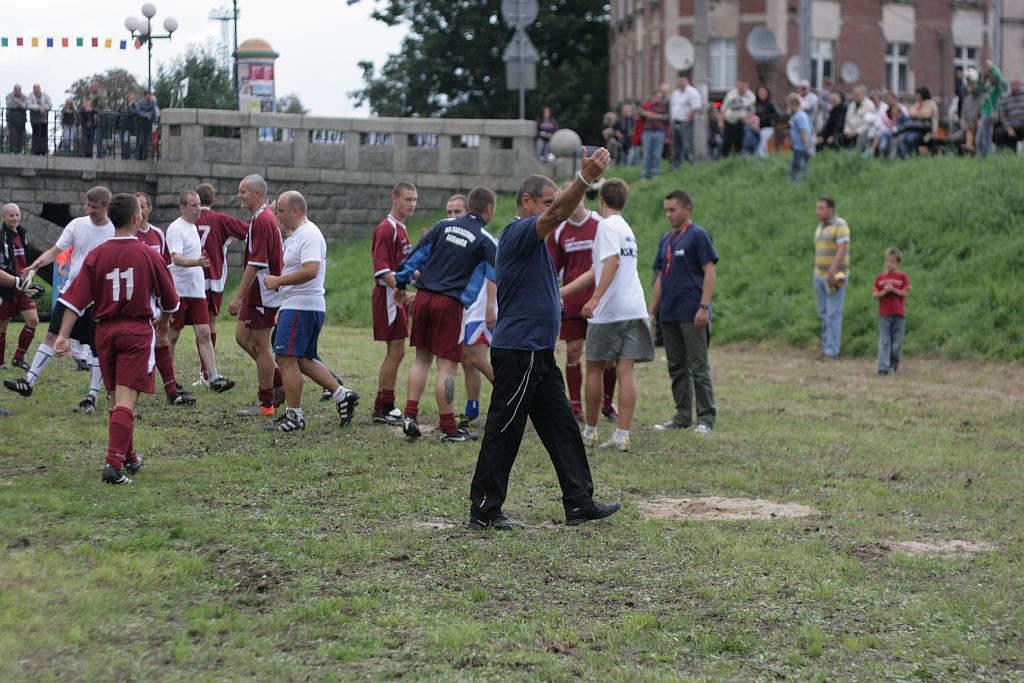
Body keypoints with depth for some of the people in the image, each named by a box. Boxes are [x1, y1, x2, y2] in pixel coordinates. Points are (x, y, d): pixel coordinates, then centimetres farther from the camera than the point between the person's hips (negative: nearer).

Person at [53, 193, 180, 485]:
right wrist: (162, 319, 26)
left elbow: (76, 299, -7)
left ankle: (129, 457, 30)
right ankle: (114, 464, -20)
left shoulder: (96, 255, -1)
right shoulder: (148, 255, -6)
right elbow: (170, 301, 5)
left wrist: (63, 335, -6)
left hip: (105, 329, 3)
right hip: (137, 331, -3)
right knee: (126, 400, -8)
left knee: (117, 397, 18)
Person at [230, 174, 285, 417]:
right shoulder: (267, 218, 14)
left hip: (262, 294, -10)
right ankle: (279, 381, 18)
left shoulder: (261, 221, -18)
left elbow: (256, 263, -23)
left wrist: (239, 297, -21)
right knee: (242, 337, 14)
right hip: (257, 294, 10)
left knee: (260, 345, -3)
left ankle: (265, 403, 3)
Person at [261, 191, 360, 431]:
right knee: (303, 359, 15)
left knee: (287, 358, -8)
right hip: (297, 306, 11)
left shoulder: (308, 235, -15)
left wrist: (278, 281, -20)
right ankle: (343, 395, 16)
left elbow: (310, 270, -28)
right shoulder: (296, 235, 19)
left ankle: (294, 415, -4)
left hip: (302, 308, -11)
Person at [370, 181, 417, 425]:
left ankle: (383, 407, 17)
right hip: (389, 295, -10)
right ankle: (383, 408, -4)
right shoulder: (386, 228, -13)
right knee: (396, 351, -9)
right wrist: (400, 289, -30)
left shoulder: (401, 228, 18)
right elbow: (381, 267, -22)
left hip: (399, 296, 10)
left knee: (395, 352, 11)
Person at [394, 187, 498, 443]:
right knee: (447, 365, -3)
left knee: (422, 357, 16)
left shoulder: (445, 225, 9)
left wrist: (401, 280, 18)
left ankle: (410, 415, 8)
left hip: (423, 296, 5)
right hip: (449, 303, -5)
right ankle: (448, 428, -2)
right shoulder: (484, 239, -4)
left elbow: (418, 252, 10)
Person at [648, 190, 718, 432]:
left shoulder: (698, 235, -6)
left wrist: (704, 307, -18)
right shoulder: (666, 239, 15)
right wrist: (652, 311, 16)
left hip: (692, 315, -7)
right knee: (677, 367, 10)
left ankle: (706, 418, 0)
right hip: (669, 315, 7)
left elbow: (710, 272, -11)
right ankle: (682, 417, 16)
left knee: (698, 367, -4)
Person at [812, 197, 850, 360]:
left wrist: (832, 271, -31)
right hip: (820, 276, 8)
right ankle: (826, 348, 12)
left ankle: (832, 351, -9)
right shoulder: (820, 228, 14)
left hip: (836, 276, -8)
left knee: (833, 314, -9)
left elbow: (841, 250, -22)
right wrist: (816, 275, 15)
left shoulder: (840, 225, -12)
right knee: (824, 314, 8)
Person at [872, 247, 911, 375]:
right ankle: (883, 366, -12)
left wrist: (893, 289, -15)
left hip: (898, 314, 0)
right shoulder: (880, 277, 7)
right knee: (884, 342, -6)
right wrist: (885, 291, -13)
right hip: (884, 314, 0)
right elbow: (874, 295, 3)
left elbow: (905, 293, -4)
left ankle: (894, 364, 23)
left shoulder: (902, 276, 3)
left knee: (897, 343, 6)